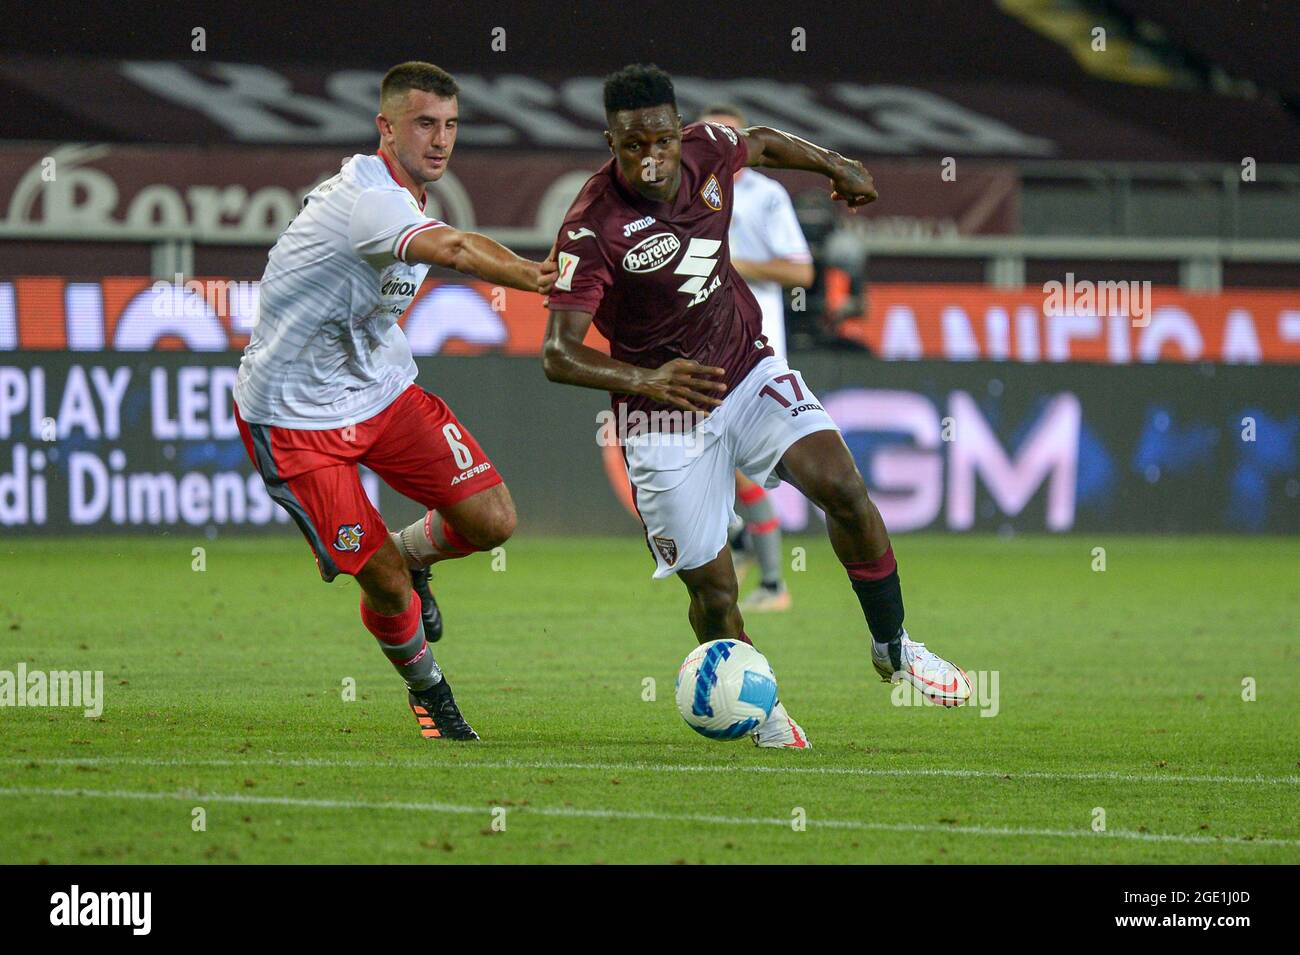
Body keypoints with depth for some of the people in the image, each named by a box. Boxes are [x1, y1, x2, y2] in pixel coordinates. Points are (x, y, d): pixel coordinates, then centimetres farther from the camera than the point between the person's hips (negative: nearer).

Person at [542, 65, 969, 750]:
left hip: (748, 370, 4)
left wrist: (835, 166, 24)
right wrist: (645, 379, -46)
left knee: (842, 487, -15)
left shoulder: (706, 150, -9)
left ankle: (894, 650, 6)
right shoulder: (592, 230, -25)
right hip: (664, 416, -4)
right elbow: (558, 354, -32)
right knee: (712, 590, -4)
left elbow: (762, 144, 18)